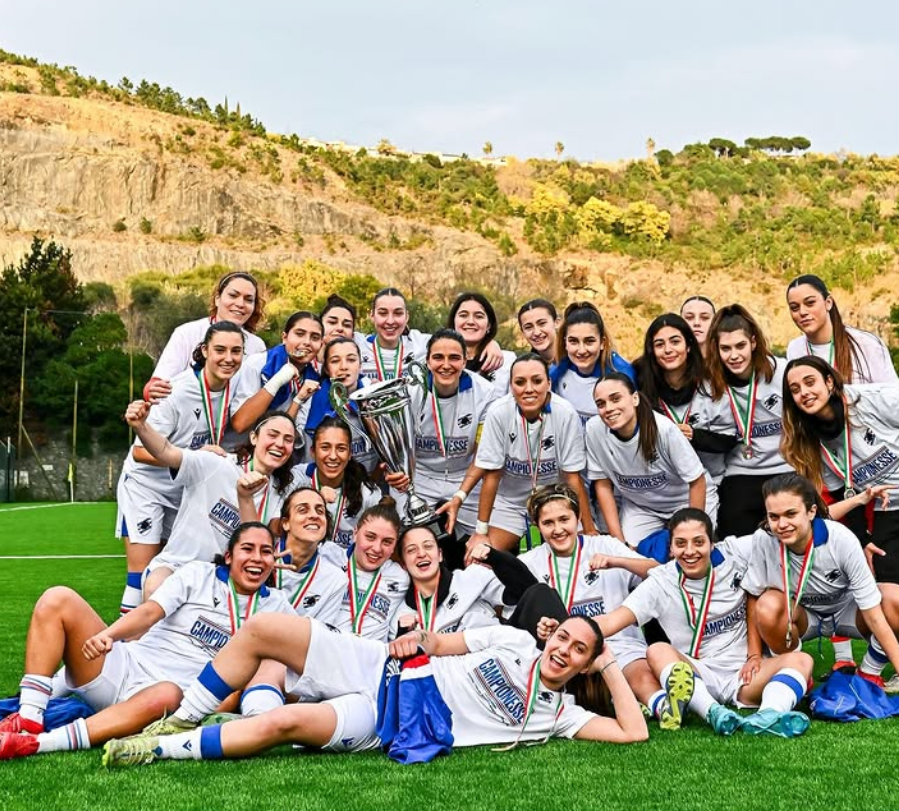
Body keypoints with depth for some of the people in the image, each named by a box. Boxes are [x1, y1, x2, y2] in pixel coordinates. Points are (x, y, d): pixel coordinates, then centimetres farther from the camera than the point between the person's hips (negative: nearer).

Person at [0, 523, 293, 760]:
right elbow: (149, 612, -6)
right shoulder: (198, 575, 6)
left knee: (166, 697, -42)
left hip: (170, 689, -2)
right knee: (58, 600, -18)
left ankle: (34, 743, -46)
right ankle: (29, 719, -25)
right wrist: (107, 634, -27)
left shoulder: (274, 605, 11)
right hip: (123, 666, 2)